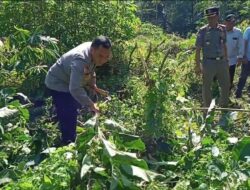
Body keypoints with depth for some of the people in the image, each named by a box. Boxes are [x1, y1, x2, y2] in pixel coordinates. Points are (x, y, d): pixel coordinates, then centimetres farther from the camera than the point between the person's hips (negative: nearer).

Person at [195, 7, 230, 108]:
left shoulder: (222, 29, 3)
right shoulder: (203, 31, -9)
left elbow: (224, 46, 13)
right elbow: (198, 49, -9)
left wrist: (226, 60, 13)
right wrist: (198, 65, -12)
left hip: (222, 62, 5)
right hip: (208, 63, -4)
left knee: (226, 85, 14)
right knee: (206, 87, 7)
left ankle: (224, 106, 34)